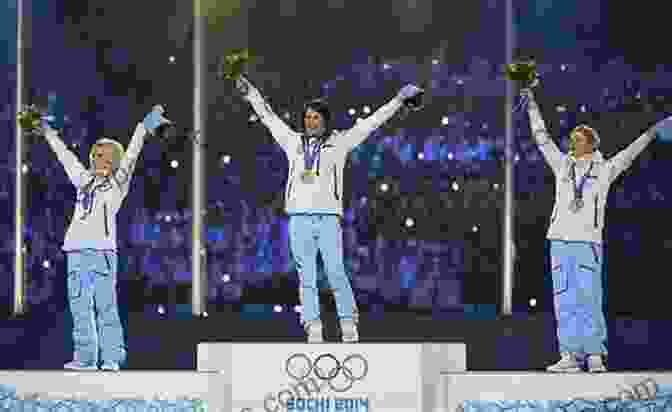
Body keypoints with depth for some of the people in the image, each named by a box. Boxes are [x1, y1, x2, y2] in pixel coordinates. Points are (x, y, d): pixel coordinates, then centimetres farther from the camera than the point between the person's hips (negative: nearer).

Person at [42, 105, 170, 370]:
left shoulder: (118, 183, 10)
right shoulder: (84, 180, 21)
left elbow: (130, 157, -2)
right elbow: (65, 156, 32)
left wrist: (144, 128, -13)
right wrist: (48, 132, 42)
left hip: (102, 250, -5)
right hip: (77, 250, 5)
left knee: (105, 305, -7)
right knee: (80, 306, 3)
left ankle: (111, 357, -5)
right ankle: (85, 357, 8)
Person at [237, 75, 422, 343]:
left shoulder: (339, 142, 9)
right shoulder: (294, 142, 15)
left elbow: (372, 122, 9)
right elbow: (268, 117, 25)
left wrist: (399, 99, 7)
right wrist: (250, 92, 30)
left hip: (328, 218, -2)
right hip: (299, 218, 2)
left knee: (336, 274, -10)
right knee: (306, 278, 0)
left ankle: (349, 326, 2)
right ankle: (313, 332, 2)